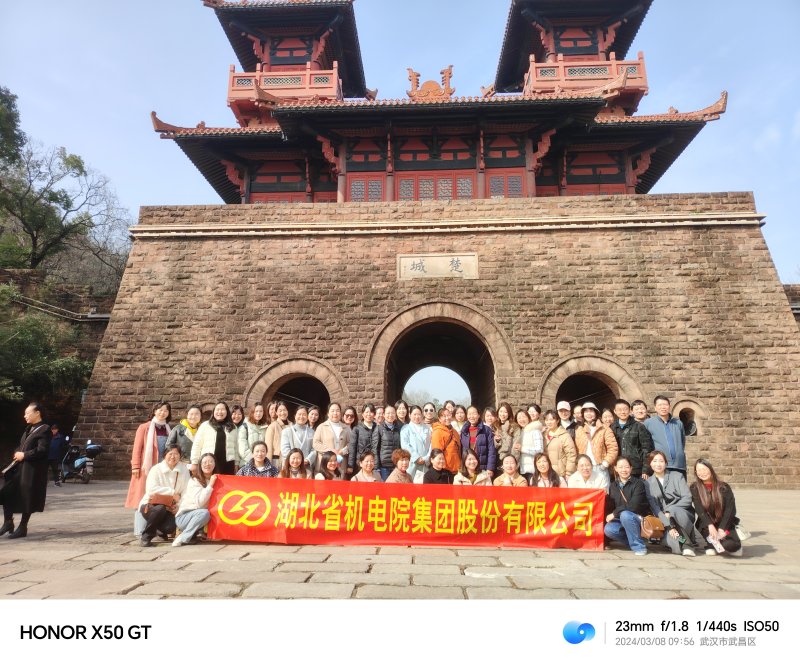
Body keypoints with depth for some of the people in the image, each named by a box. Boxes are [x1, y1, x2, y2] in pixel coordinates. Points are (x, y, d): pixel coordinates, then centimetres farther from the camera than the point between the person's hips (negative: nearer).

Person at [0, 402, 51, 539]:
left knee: (27, 499, 1)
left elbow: (42, 450, -20)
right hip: (19, 467, 9)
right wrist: (17, 453, 4)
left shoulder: (44, 429, -13)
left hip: (32, 471, -9)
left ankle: (22, 527, 14)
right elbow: (21, 445, 24)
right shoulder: (29, 429, 16)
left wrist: (24, 455, -15)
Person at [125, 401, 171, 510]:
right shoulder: (144, 427, 1)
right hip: (146, 466, -4)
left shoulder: (168, 429, 14)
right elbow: (137, 448, -2)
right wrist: (135, 466, -9)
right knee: (142, 495, -1)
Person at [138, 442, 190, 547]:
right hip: (150, 505, -2)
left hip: (169, 508, 2)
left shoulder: (184, 470, -2)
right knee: (160, 509, -36)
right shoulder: (156, 469, -11)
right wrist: (172, 492, -26)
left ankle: (161, 531, 17)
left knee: (171, 526, -24)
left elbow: (186, 491, -8)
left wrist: (179, 506, -22)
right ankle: (146, 537, -11)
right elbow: (151, 489, -26)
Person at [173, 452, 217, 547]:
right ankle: (182, 538, -17)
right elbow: (199, 502, -25)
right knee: (204, 513, -33)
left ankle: (192, 534, -4)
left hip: (198, 516, 6)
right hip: (183, 517, -6)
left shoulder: (215, 479, 2)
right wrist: (210, 485, -25)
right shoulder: (195, 480, -13)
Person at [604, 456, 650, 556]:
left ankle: (639, 546, -16)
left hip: (639, 519, -4)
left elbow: (634, 506, -19)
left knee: (625, 515, -35)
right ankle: (632, 541, 2)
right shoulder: (613, 486, 8)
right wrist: (608, 516, -10)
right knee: (608, 529, -25)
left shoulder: (638, 483, -8)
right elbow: (610, 506, 9)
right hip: (621, 520, 4)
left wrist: (615, 513, -18)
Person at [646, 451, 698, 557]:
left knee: (673, 511, -37)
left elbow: (688, 498, -6)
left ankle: (686, 543, -17)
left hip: (683, 515, 1)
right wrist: (669, 526, -17)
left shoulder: (677, 476, 3)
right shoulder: (648, 483, 3)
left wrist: (669, 510, -16)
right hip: (665, 520, 0)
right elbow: (654, 508, -5)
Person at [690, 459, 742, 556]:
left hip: (725, 523, 0)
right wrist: (710, 525, -28)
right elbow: (699, 509, -13)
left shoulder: (724, 487, -4)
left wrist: (722, 529, -19)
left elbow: (730, 509, -9)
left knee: (730, 544, -28)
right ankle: (712, 545, 0)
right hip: (707, 525, 0)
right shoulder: (694, 488, -4)